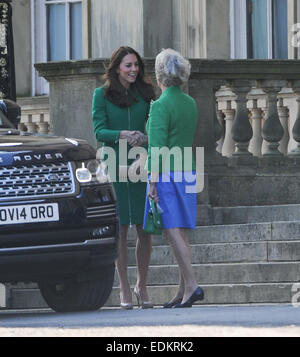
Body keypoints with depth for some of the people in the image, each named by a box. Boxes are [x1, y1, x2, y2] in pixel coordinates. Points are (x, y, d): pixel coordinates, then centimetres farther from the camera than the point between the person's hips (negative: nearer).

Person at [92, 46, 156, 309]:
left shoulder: (145, 94, 10)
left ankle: (142, 285, 14)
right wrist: (122, 135, -20)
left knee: (145, 229, -1)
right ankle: (124, 289, 3)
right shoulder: (102, 95, 3)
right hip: (114, 166, -2)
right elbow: (99, 131, -3)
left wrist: (144, 138, -13)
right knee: (120, 230, -2)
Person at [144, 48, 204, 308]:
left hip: (167, 175, -8)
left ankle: (192, 285, -20)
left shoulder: (161, 106, -11)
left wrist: (153, 182, -17)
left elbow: (157, 148, -17)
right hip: (188, 172, 8)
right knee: (181, 234, 8)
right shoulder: (190, 104, 12)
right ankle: (182, 293, 8)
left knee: (173, 232, -10)